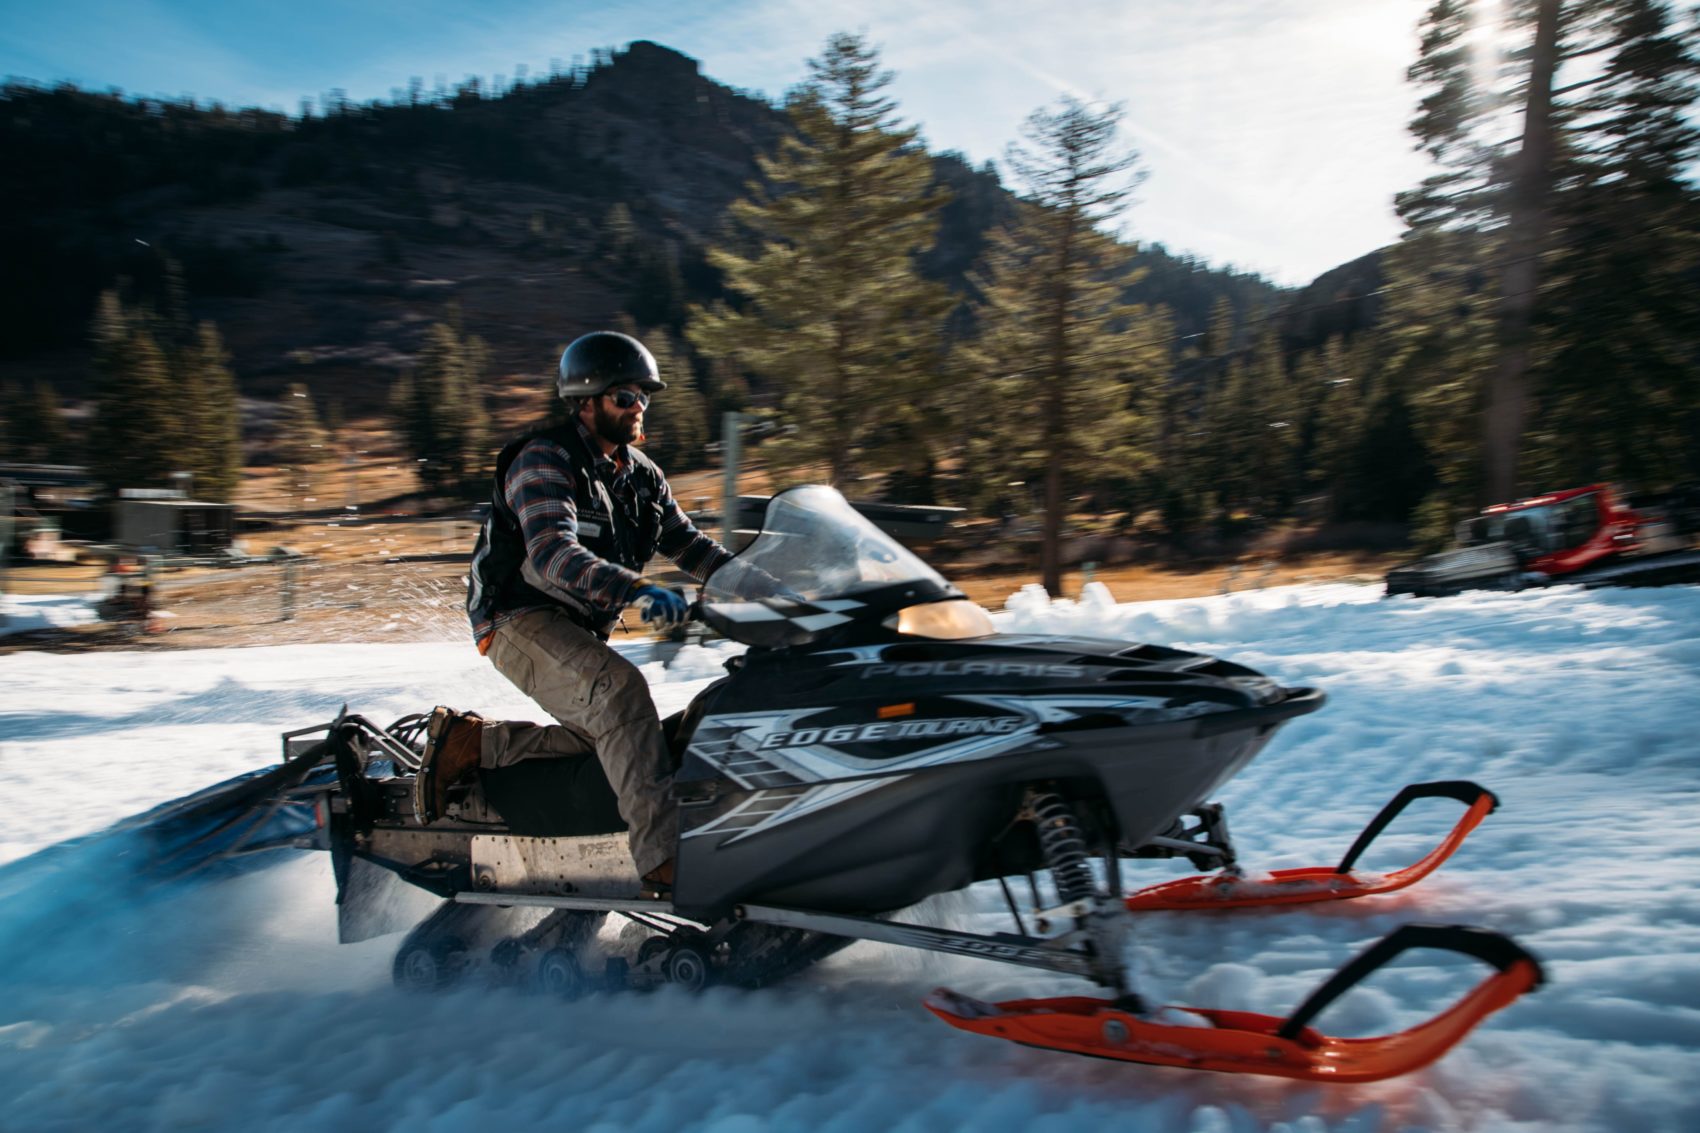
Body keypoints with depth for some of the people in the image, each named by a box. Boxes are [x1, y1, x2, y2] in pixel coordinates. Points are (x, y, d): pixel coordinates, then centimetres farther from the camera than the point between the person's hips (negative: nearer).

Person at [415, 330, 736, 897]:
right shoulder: (544, 459, -13)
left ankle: (473, 742, 2)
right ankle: (665, 859, -35)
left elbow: (688, 542, 16)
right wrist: (637, 589, -43)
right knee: (618, 689, -31)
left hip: (583, 630, 9)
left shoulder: (640, 474, 12)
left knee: (615, 732, -3)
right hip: (522, 621, -9)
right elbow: (553, 556, -28)